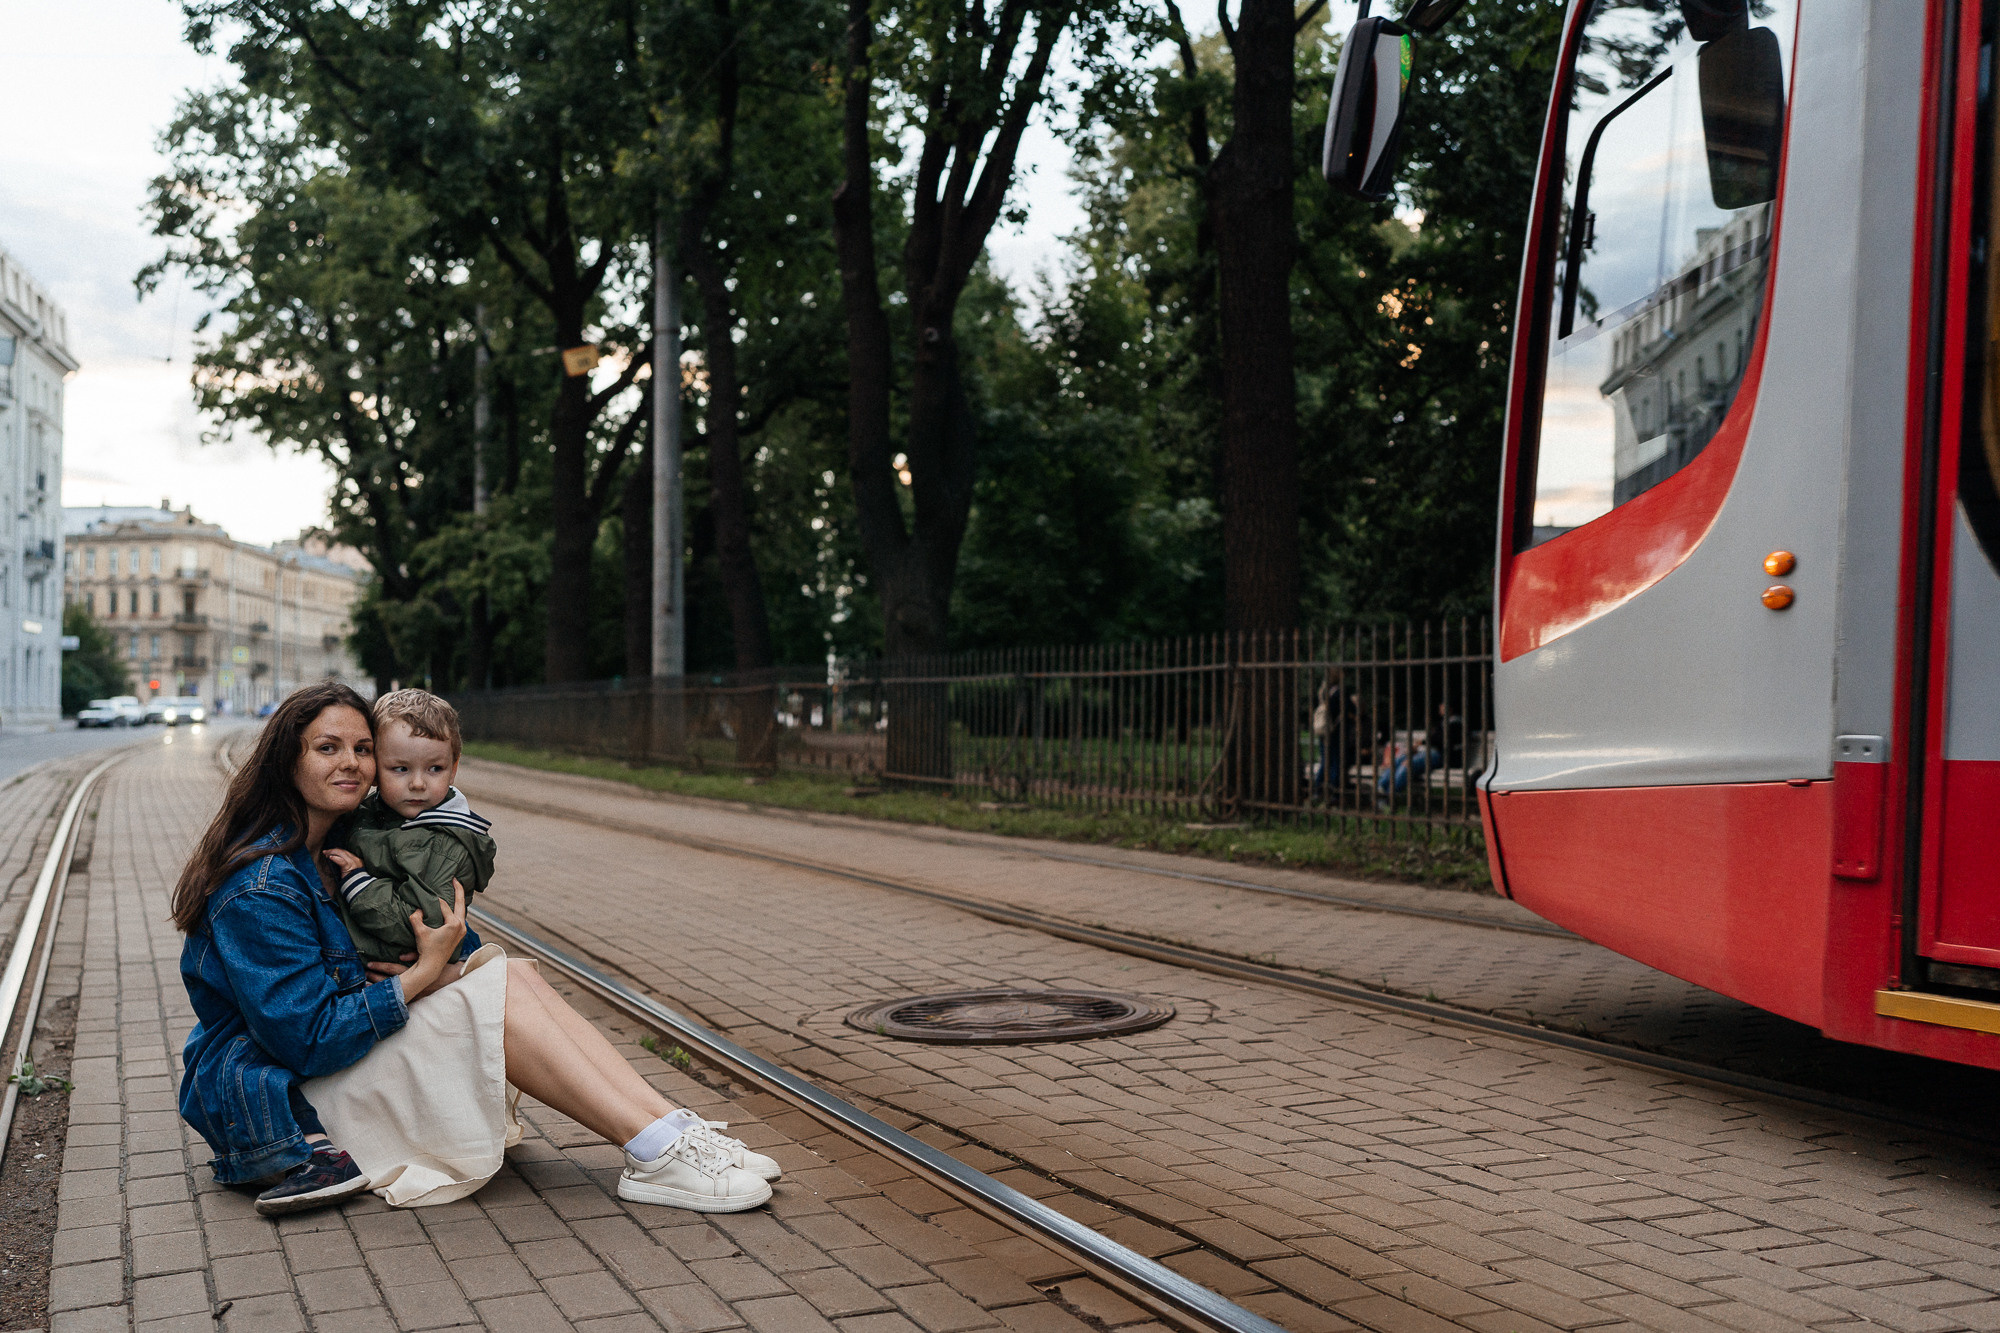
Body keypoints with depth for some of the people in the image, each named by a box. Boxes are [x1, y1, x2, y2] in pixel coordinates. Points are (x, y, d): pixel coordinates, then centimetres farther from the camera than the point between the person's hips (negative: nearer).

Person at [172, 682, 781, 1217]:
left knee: (514, 972, -10)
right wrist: (425, 972, -23)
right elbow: (307, 1038, -26)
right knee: (497, 995, -23)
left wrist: (436, 967, -11)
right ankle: (657, 1154, -27)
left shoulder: (339, 845, 9)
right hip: (269, 1103, -9)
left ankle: (674, 1127, -21)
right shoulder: (262, 887, -21)